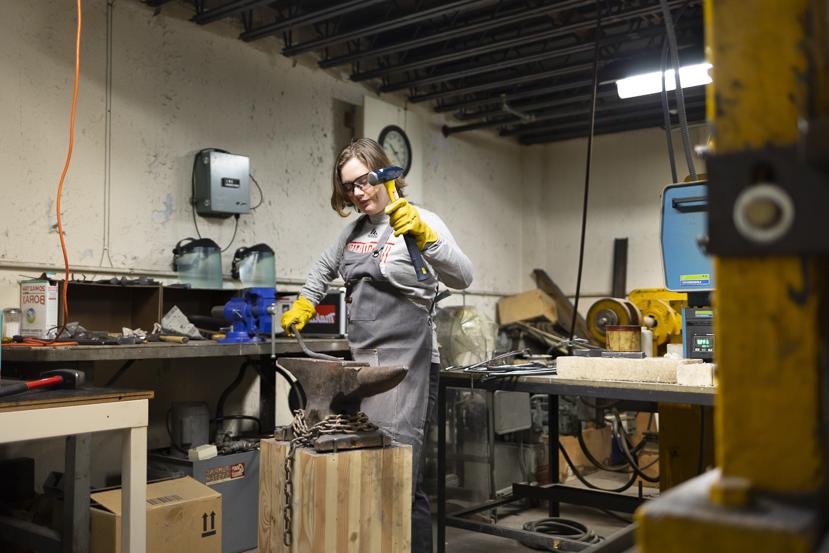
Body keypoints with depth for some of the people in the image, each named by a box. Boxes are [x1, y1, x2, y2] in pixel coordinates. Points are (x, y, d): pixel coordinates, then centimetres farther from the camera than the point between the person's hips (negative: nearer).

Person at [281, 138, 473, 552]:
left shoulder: (421, 222, -5)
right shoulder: (354, 230, 14)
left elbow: (462, 277, -21)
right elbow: (324, 268, 33)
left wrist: (422, 235, -33)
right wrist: (302, 306, 23)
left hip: (405, 365, -7)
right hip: (361, 363, 7)